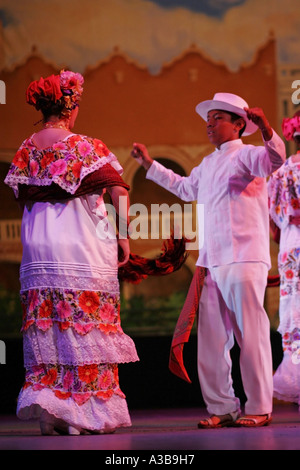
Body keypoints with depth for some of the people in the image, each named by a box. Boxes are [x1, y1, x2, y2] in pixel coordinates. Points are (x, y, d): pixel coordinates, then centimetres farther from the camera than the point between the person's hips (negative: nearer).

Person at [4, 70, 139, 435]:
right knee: (89, 324, 1)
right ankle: (90, 411, 2)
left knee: (46, 327, 7)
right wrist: (123, 236, -5)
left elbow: (21, 197, 13)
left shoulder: (26, 149, 8)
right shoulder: (86, 146, -6)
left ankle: (44, 397, -7)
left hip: (38, 249, 4)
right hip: (83, 247, -4)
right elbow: (119, 191, -12)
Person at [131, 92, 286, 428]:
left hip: (244, 260, -8)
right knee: (211, 339, 7)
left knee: (251, 336, -6)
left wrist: (265, 128, -43)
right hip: (212, 262, 8)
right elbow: (185, 188, 42)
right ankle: (222, 408, 13)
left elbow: (274, 160, -25)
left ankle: (259, 409, -1)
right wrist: (149, 165, 45)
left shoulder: (245, 155, -3)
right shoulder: (208, 165, 22)